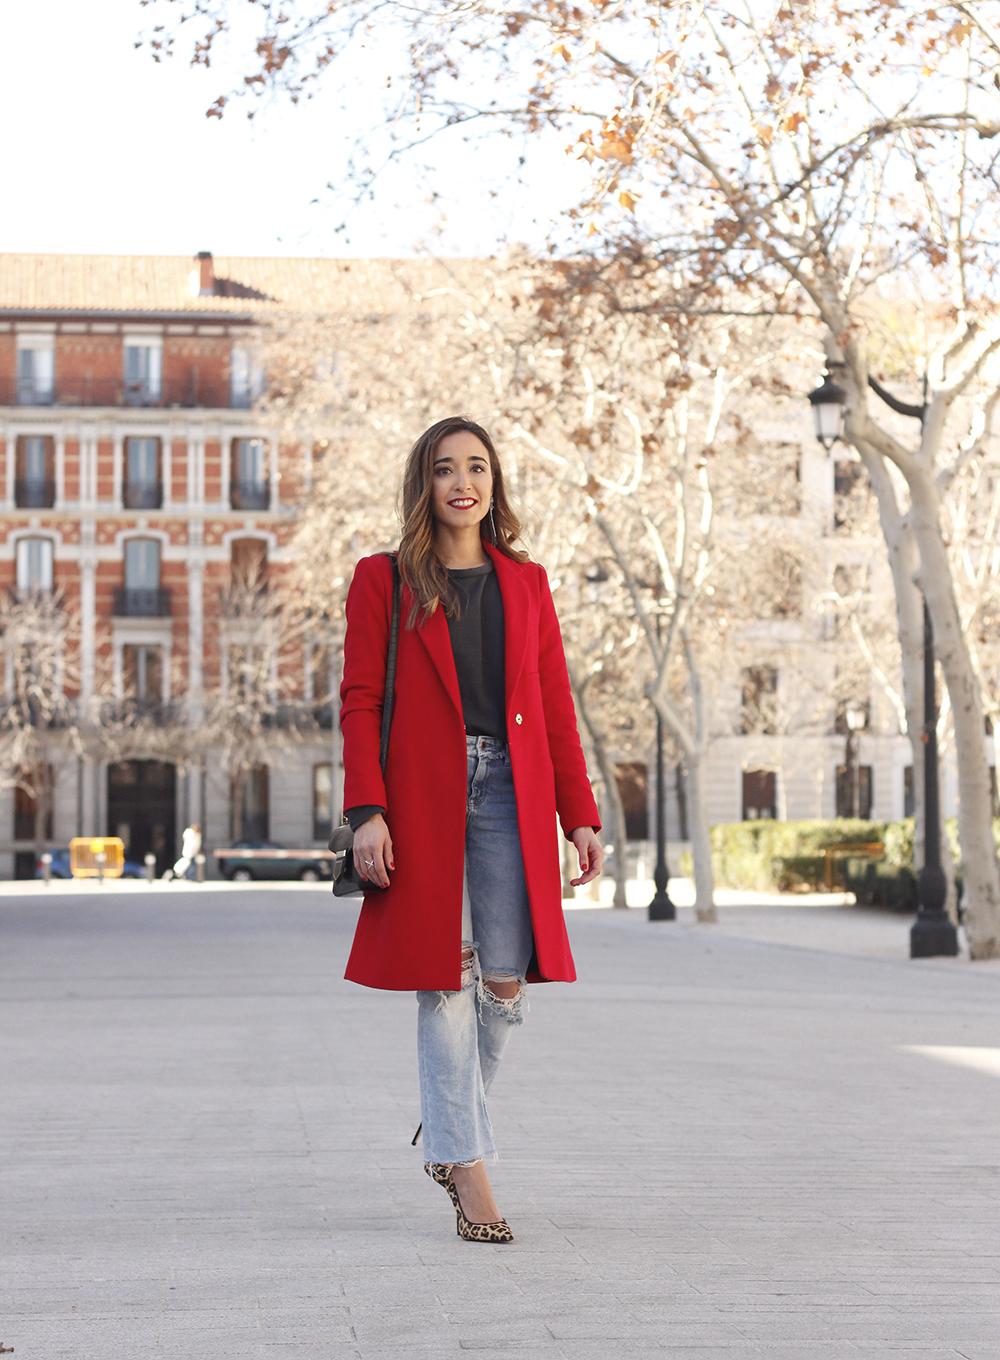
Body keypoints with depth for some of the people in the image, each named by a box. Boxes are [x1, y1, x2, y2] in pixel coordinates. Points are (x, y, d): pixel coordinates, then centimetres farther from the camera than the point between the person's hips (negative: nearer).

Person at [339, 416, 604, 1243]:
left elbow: (556, 707, 13)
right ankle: (468, 1166, 3)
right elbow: (360, 702, 0)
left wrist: (579, 814, 6)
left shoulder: (526, 583, 14)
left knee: (506, 983, -3)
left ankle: (449, 1129, 21)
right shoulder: (383, 581, 6)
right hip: (424, 798, -2)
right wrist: (367, 812, -10)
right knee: (444, 979, -4)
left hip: (510, 795, 3)